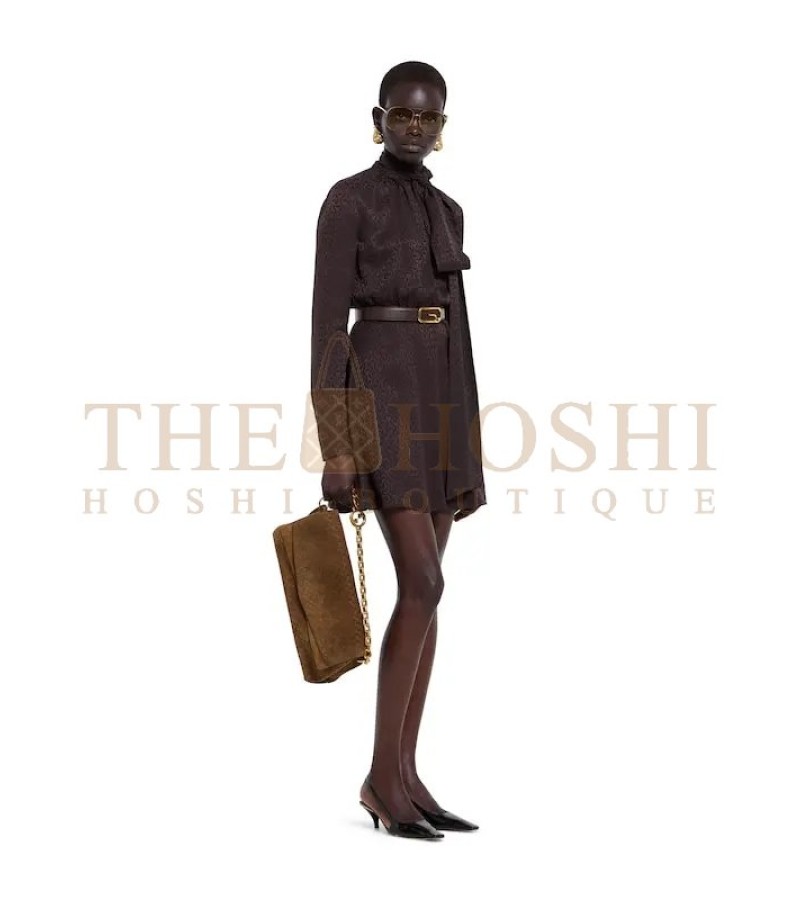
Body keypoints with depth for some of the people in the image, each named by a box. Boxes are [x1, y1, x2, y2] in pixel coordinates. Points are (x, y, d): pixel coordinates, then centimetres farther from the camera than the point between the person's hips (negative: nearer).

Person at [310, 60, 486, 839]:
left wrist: (468, 440, 15)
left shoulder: (446, 211, 19)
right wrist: (332, 444, -17)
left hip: (438, 395, 8)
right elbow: (327, 323, -10)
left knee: (423, 591, 4)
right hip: (378, 391, -8)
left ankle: (402, 776, 9)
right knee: (424, 586, -15)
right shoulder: (346, 200, -4)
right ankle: (384, 774, -4)